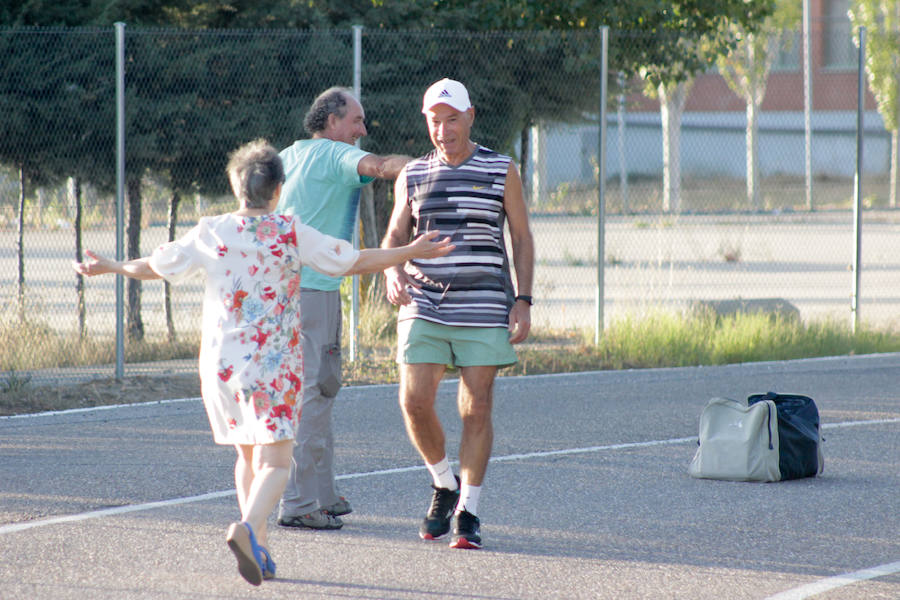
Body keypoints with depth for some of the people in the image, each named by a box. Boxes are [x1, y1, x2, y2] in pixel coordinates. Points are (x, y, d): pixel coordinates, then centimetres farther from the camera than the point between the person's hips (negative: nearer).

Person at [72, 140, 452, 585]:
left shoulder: (210, 234, 2)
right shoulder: (291, 234, -5)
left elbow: (156, 266, 13)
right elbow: (353, 262, -1)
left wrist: (110, 267, 31)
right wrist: (411, 252, 10)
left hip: (220, 361, 4)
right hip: (274, 364, -4)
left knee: (248, 456, 19)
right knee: (275, 461, -6)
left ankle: (259, 550, 19)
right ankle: (248, 528, -32)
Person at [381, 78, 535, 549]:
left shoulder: (501, 172, 2)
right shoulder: (412, 176, 8)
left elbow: (522, 239, 6)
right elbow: (394, 236, 11)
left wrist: (523, 301, -3)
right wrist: (393, 272, -11)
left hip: (483, 310, -2)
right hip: (423, 307, 2)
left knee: (476, 410, -3)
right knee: (415, 401, -9)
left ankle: (468, 512, 6)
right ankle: (443, 485, 15)